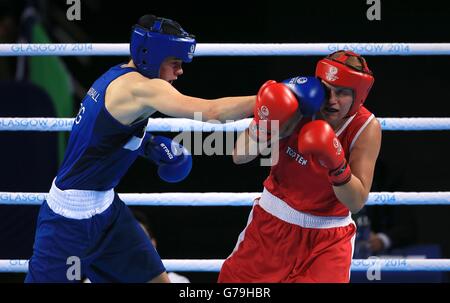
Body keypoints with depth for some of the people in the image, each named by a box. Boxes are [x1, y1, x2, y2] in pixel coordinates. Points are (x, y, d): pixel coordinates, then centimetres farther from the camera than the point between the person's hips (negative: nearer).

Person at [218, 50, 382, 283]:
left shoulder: (367, 129, -16)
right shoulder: (298, 104, -16)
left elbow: (357, 202, -17)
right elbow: (239, 157, -15)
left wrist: (337, 165, -33)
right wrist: (263, 124, -33)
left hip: (327, 237, -1)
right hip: (272, 221, 1)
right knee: (232, 281, 7)